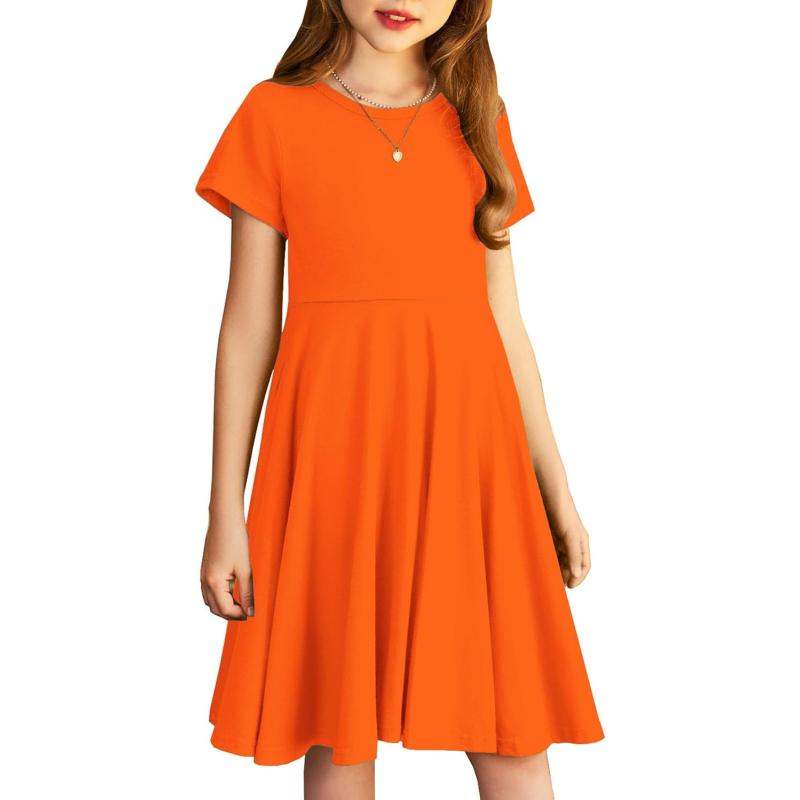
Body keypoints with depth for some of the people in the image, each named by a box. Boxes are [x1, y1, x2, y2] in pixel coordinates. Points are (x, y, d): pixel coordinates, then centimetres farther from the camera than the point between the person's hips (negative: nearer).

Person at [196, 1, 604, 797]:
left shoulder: (478, 118, 13)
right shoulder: (275, 113, 5)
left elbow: (505, 318, 12)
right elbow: (249, 324, 1)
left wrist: (556, 490, 10)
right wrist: (226, 513, -3)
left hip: (465, 441, 3)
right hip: (335, 442, -2)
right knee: (340, 736, 5)